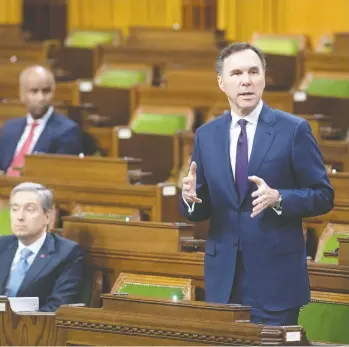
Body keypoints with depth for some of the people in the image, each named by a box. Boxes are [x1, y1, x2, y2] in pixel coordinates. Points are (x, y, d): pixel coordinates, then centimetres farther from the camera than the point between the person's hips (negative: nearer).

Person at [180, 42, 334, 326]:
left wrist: (277, 198, -21)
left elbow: (323, 196, -3)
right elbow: (201, 211, 12)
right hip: (223, 279, 4)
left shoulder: (294, 130, -3)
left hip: (275, 276, -4)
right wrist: (190, 197, -12)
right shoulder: (206, 135, 9)